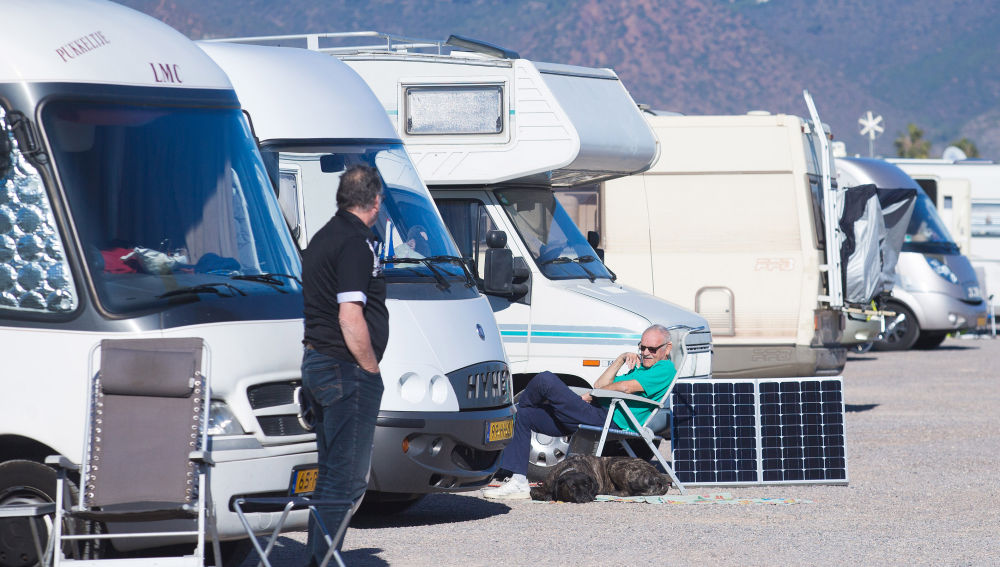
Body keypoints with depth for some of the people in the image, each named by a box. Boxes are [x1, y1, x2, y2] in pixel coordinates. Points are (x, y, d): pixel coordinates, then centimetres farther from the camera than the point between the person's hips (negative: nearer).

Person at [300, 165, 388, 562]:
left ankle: (318, 556, 19)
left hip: (316, 363, 10)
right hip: (347, 369, -10)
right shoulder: (355, 243, -16)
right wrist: (371, 370, -12)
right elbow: (350, 318, -22)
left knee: (332, 470, 16)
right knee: (347, 476, -7)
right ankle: (325, 559, -9)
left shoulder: (323, 238, 16)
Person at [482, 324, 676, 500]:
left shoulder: (665, 369, -1)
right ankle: (518, 482, -1)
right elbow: (600, 386, 20)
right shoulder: (640, 367, 28)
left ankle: (519, 404, 16)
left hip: (606, 419, -11)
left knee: (546, 380, -19)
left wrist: (589, 396, -3)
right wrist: (621, 359, 13)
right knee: (523, 415, 6)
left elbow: (626, 387, -15)